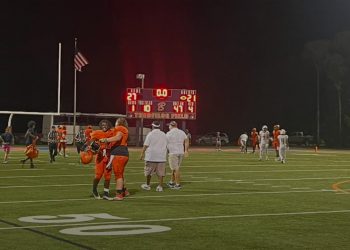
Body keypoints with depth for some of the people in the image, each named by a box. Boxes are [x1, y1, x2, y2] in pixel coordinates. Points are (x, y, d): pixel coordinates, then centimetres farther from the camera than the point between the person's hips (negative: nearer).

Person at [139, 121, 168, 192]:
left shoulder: (150, 134, -5)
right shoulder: (164, 135, 10)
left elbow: (146, 145, -8)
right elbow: (166, 145, 15)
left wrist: (142, 154, -3)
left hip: (151, 156, -3)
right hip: (161, 157, 3)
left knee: (148, 171, 9)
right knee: (160, 172, 2)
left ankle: (147, 185, 19)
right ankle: (160, 186, -3)